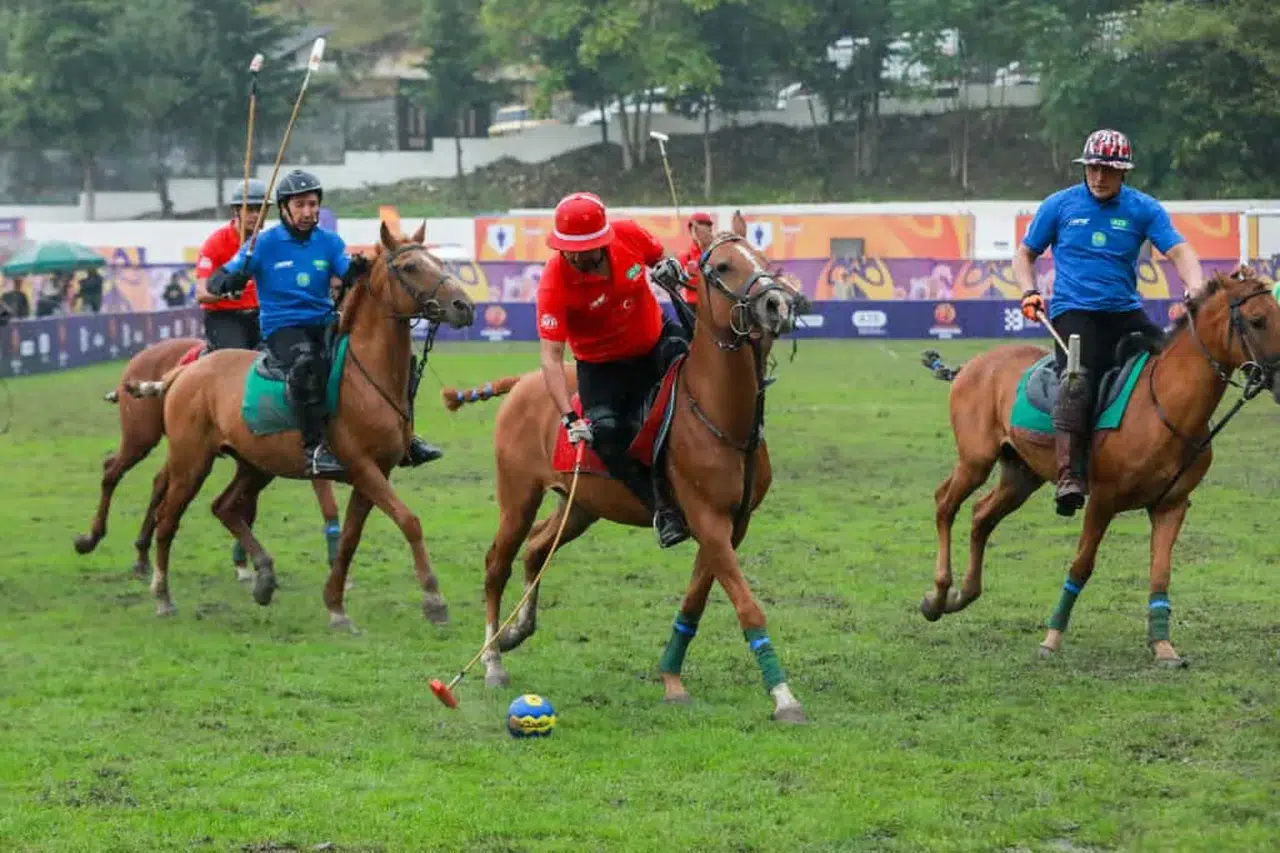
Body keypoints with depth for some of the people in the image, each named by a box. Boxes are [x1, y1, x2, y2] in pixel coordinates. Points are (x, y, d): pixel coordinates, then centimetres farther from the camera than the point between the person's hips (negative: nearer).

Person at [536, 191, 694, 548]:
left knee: (680, 350, -32)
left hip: (654, 341, 3)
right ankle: (663, 508, -15)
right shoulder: (554, 284, -27)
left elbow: (660, 256, 8)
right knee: (606, 428, -27)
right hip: (602, 366, -2)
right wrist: (570, 418, -39)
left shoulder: (629, 235, -18)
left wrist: (670, 266, -18)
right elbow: (551, 358, -29)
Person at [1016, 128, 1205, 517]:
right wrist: (1029, 291, -2)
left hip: (1126, 312, 3)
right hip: (1074, 312, -3)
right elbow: (1025, 254, 16)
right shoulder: (1060, 205, 6)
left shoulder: (1144, 209, 6)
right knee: (1078, 379, -28)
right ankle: (1069, 475, -35)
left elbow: (1178, 251, -4)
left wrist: (1194, 286, -24)